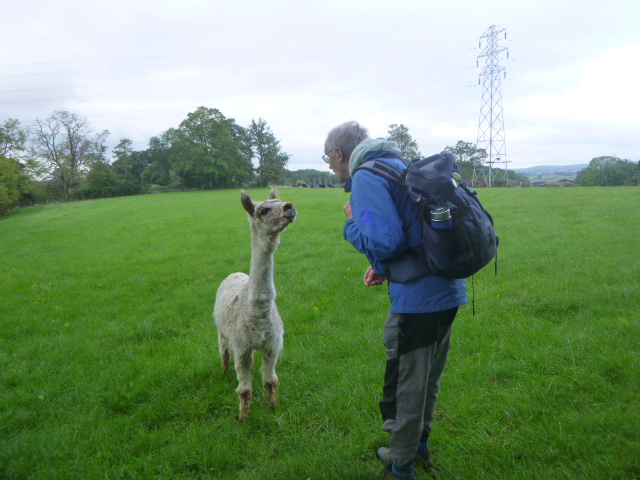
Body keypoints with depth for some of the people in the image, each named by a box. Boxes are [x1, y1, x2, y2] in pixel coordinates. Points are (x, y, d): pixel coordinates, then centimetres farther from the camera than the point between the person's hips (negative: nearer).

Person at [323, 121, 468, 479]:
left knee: (406, 388, 8)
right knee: (428, 379, 25)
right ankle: (419, 448, 45)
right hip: (448, 292, 10)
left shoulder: (366, 177, -13)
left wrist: (353, 223, -5)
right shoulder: (399, 167, 17)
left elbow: (384, 241, -24)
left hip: (418, 300, -9)